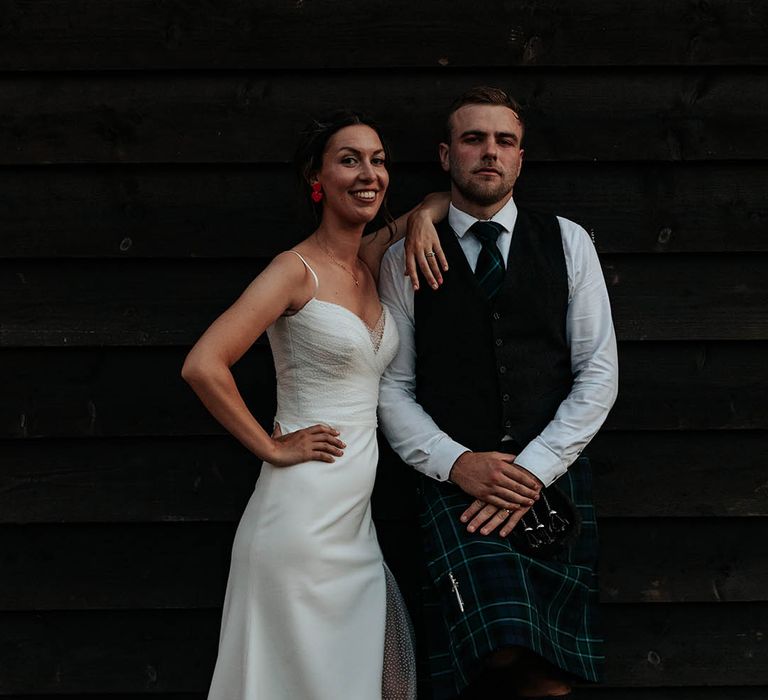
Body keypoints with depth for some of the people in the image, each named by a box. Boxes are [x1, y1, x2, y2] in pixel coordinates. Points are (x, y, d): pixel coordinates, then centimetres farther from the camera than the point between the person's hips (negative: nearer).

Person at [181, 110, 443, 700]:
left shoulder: (370, 262, 10)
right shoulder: (299, 269, -11)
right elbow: (202, 366, -21)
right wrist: (272, 447, -13)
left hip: (355, 517, 7)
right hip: (304, 514, -7)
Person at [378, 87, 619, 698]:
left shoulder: (567, 243, 9)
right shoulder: (408, 260, 8)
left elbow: (599, 373, 4)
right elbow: (393, 389, 6)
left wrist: (533, 468, -7)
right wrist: (457, 463, -10)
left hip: (554, 482, 1)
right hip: (456, 482, -1)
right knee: (505, 645, -23)